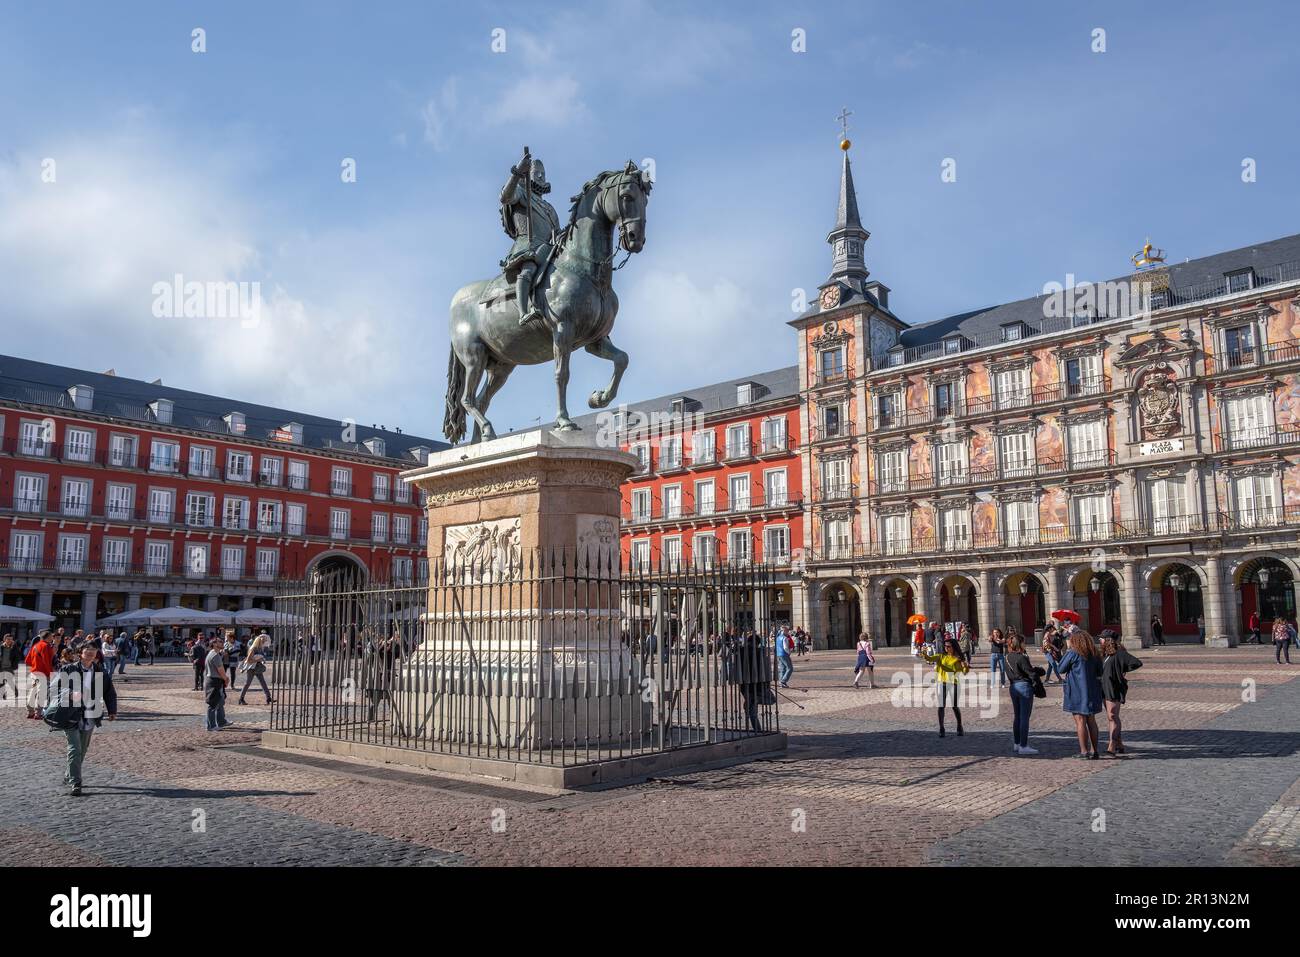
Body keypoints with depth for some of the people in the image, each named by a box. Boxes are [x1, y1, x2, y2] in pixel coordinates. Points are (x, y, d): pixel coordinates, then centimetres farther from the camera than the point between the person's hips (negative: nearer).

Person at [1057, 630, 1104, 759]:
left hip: (1077, 692, -6)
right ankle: (1094, 750, 15)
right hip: (1092, 692, 6)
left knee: (1080, 721, -2)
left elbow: (1061, 669, -4)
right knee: (1091, 721, 13)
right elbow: (1099, 673, 13)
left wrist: (1066, 653, 2)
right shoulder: (1094, 654, 5)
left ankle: (1084, 751, -2)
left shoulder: (1073, 654, -13)